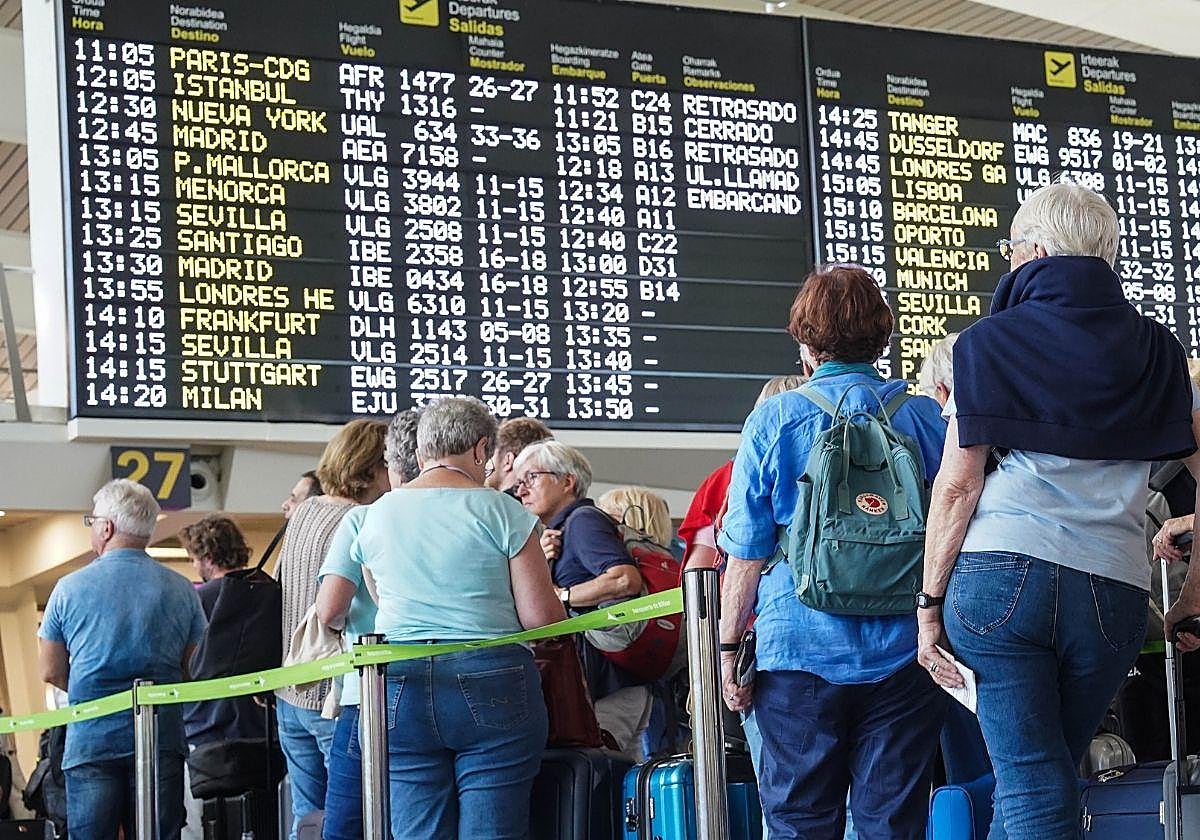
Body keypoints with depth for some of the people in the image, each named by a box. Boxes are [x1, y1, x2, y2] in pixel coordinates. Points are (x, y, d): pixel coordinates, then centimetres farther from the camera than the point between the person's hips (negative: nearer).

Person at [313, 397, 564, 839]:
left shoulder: (376, 515, 10)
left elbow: (329, 610, 16)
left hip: (397, 691, 3)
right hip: (492, 690, -3)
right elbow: (541, 616, -5)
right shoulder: (499, 510, -3)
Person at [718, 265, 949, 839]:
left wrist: (728, 648, 5)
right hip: (903, 653, 2)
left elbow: (746, 554, -3)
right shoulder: (923, 417, 4)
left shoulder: (773, 421, -4)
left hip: (802, 651, -2)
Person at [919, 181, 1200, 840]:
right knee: (1039, 773, 17)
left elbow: (957, 486, -1)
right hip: (1113, 590, 3)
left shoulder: (992, 342, 5)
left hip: (999, 573, -3)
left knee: (1032, 786, -2)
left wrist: (930, 600, 4)